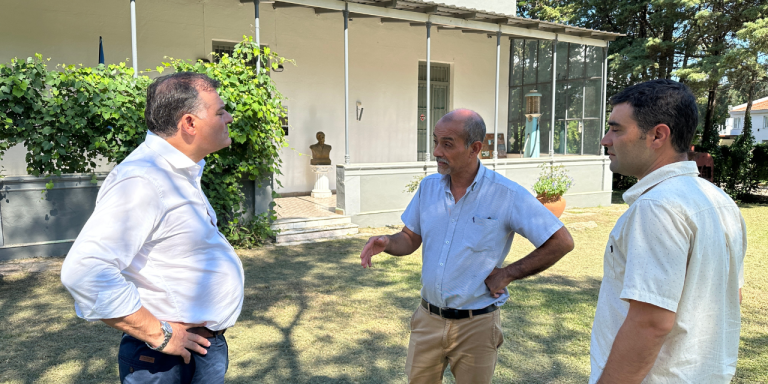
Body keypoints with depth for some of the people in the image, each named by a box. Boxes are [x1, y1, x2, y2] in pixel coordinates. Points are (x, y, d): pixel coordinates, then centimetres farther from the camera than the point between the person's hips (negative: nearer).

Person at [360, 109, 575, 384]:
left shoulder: (507, 195, -15)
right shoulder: (429, 186, 0)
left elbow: (562, 242, -11)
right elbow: (410, 240, 6)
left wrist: (507, 274, -13)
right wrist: (386, 243, -16)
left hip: (475, 324, -4)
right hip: (427, 318, 4)